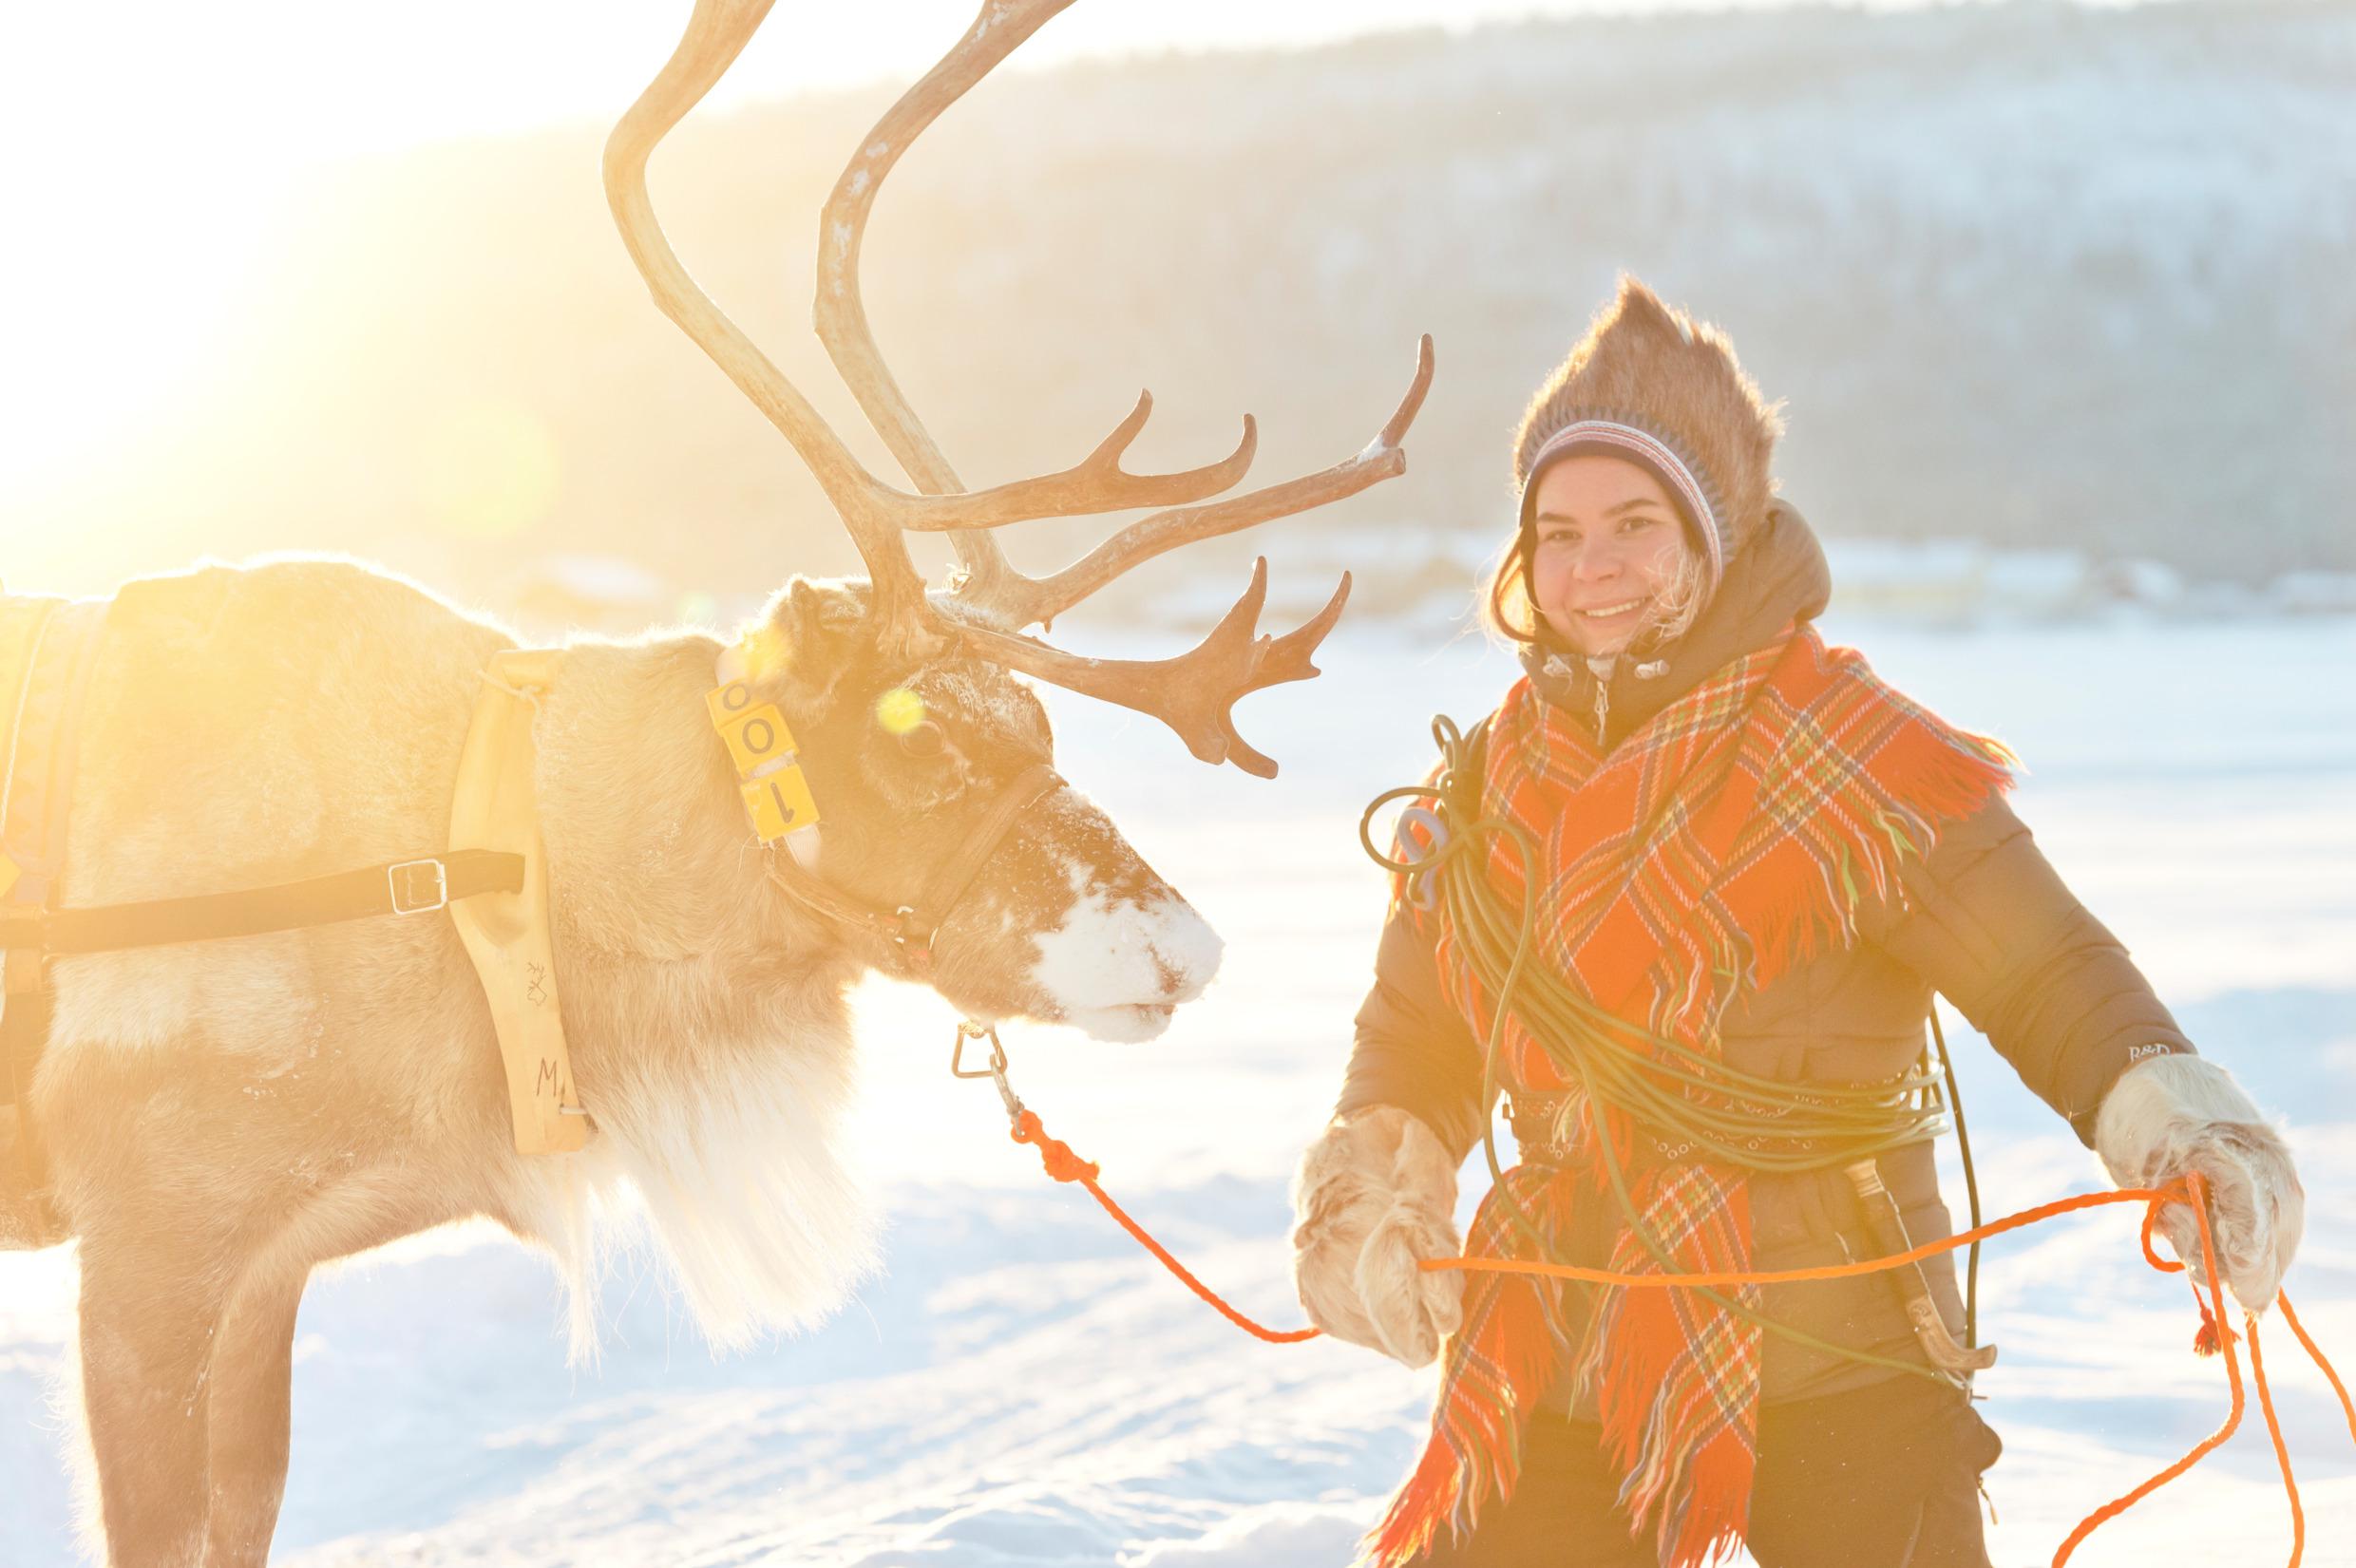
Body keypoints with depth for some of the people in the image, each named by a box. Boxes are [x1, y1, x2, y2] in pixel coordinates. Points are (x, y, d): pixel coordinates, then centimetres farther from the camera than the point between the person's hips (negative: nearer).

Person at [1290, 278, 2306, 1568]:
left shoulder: (1853, 757, -8)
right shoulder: (1487, 791, 8)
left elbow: (2046, 978, -10)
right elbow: (1413, 1039, 17)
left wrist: (2180, 1127, -27)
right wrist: (1370, 1190, -2)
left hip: (1835, 1379, -4)